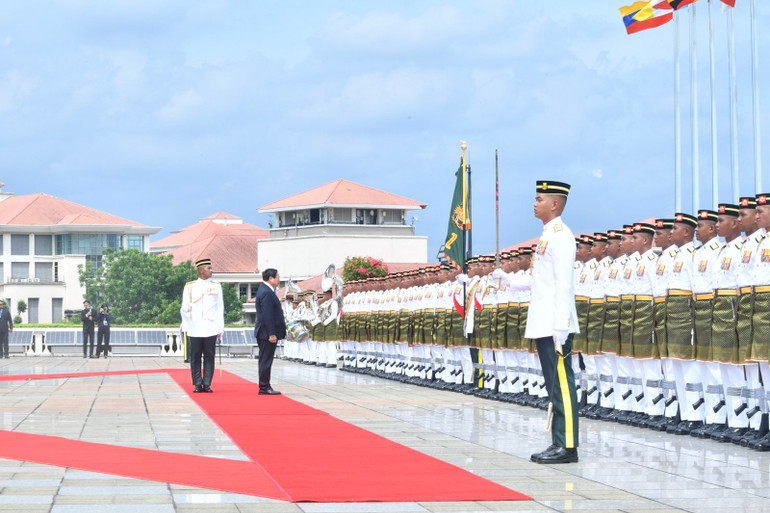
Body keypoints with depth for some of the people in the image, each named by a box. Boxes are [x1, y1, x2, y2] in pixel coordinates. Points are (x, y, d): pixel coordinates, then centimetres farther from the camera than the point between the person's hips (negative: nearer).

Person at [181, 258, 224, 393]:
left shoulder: (216, 287, 11)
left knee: (209, 357, -1)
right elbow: (184, 308, 8)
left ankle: (207, 384, 4)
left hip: (210, 329, 1)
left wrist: (220, 329, 5)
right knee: (195, 357, 0)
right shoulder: (190, 287, 8)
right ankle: (197, 384, 6)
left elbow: (220, 310, 9)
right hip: (195, 330, -1)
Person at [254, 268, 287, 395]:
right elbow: (267, 315, -22)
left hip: (265, 333, 11)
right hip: (267, 332, -11)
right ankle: (264, 388, -3)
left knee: (265, 360, 13)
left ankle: (264, 387, 19)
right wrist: (271, 334, -23)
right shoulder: (266, 293, -18)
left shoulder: (264, 290, 15)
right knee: (266, 361, -6)